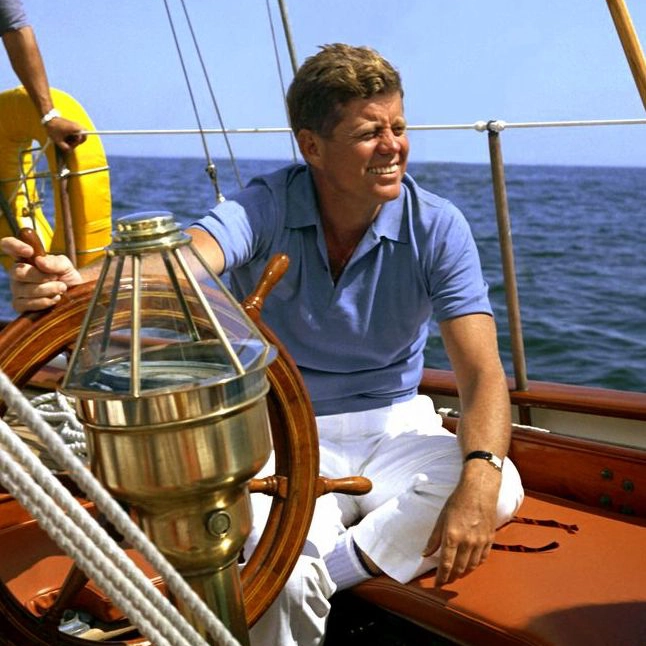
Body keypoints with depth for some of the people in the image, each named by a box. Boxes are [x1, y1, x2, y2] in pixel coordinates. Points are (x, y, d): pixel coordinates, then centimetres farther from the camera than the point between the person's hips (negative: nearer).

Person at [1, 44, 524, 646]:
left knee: (499, 491, -27)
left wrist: (479, 478, -37)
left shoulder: (436, 226, -11)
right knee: (282, 586, -31)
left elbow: (483, 373, -17)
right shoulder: (267, 207, -13)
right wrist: (71, 281, -56)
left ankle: (320, 574, -16)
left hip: (394, 428, 3)